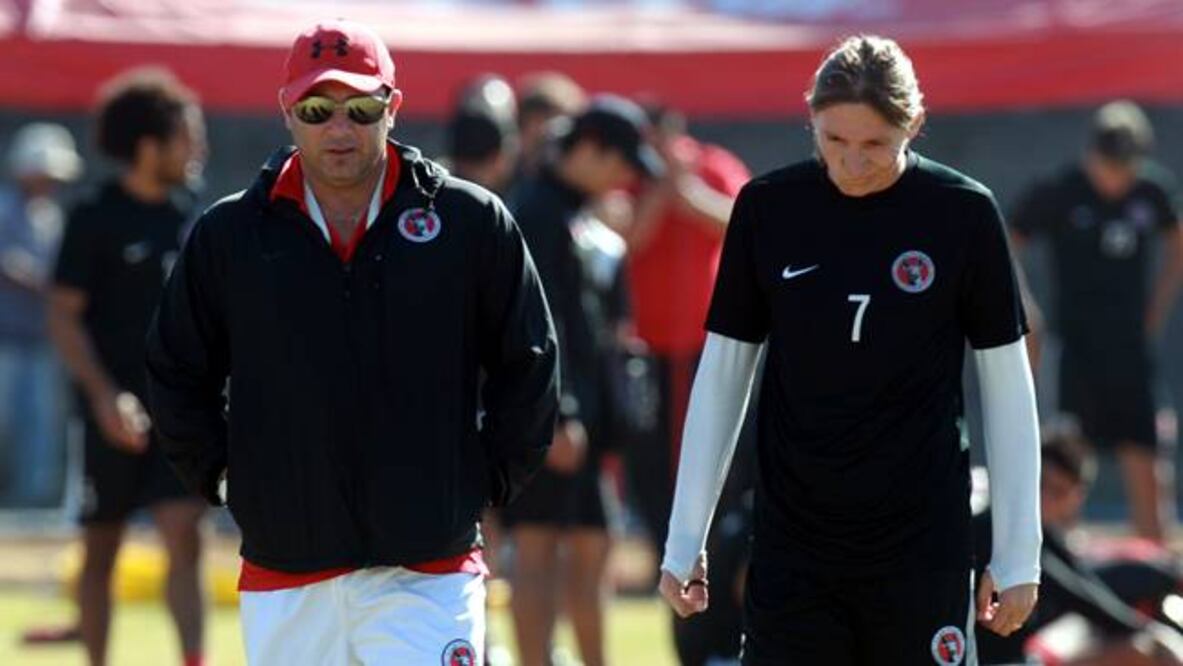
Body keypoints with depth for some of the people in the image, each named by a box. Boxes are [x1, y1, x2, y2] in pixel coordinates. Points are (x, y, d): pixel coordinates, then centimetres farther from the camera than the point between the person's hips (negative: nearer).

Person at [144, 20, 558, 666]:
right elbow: (176, 376, 15)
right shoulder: (229, 234, 4)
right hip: (282, 579, 2)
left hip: (428, 570, -2)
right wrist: (224, 478, 9)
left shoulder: (472, 222, 1)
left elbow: (529, 368, 9)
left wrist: (488, 479, 6)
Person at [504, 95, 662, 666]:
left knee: (591, 547, 12)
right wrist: (558, 416, -23)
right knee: (538, 545, -10)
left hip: (588, 410, 10)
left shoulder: (590, 220, 20)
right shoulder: (537, 211, -9)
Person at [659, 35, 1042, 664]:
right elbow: (722, 374, 8)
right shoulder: (767, 207, 1)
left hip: (923, 543, -1)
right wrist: (684, 538, 6)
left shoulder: (962, 213, -3)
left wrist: (1018, 550, 1)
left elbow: (1007, 383, 3)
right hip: (791, 545, 1)